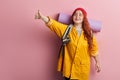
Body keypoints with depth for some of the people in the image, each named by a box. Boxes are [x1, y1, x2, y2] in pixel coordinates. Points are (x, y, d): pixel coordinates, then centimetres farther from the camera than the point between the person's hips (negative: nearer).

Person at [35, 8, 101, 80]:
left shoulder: (88, 33, 1)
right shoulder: (66, 29, -3)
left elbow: (94, 48, 9)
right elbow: (54, 24, -17)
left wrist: (97, 62, 13)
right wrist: (42, 17, -33)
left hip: (82, 68, 1)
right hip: (69, 67, 0)